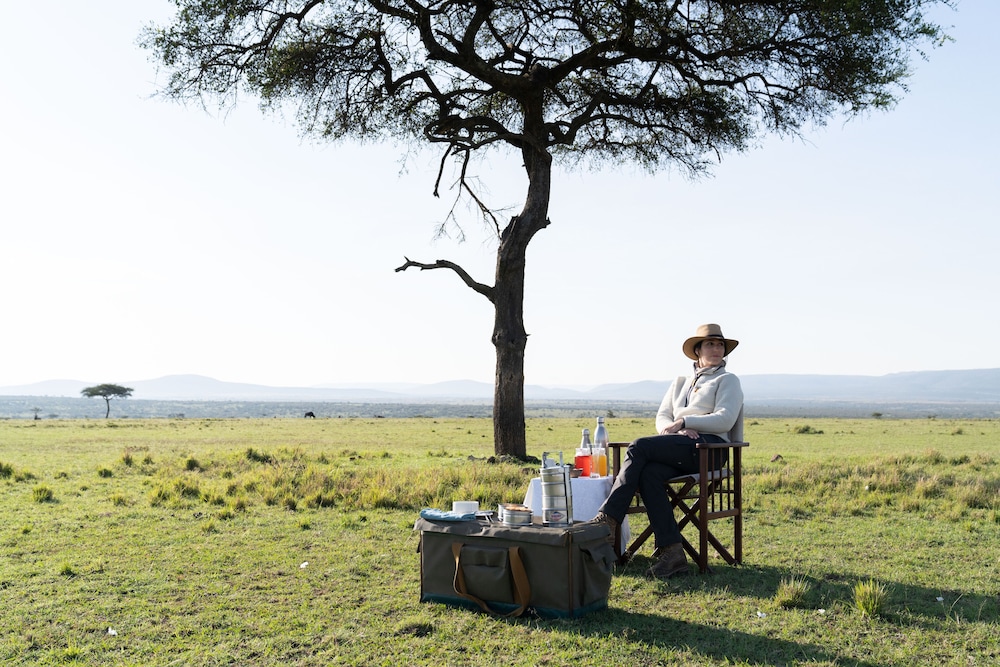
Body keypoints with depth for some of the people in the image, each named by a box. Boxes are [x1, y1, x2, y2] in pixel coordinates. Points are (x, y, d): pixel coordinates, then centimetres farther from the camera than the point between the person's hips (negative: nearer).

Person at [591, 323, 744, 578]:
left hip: (709, 446, -5)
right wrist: (676, 430, -5)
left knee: (639, 447, -27)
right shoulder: (680, 382, 29)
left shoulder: (728, 380, 13)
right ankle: (671, 551, -34)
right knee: (649, 474, -31)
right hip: (677, 448, 5)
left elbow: (725, 420, -4)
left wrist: (684, 421, -11)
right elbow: (662, 418, 18)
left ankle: (608, 519, -30)